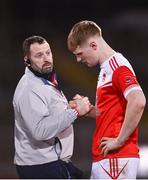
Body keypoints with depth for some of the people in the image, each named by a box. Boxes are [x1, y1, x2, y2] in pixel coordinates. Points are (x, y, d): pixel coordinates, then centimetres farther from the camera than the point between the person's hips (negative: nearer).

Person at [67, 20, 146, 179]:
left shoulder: (118, 66, -12)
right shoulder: (106, 69, 20)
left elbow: (138, 102, -27)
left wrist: (119, 140, -21)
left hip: (116, 158, -10)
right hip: (102, 158, 10)